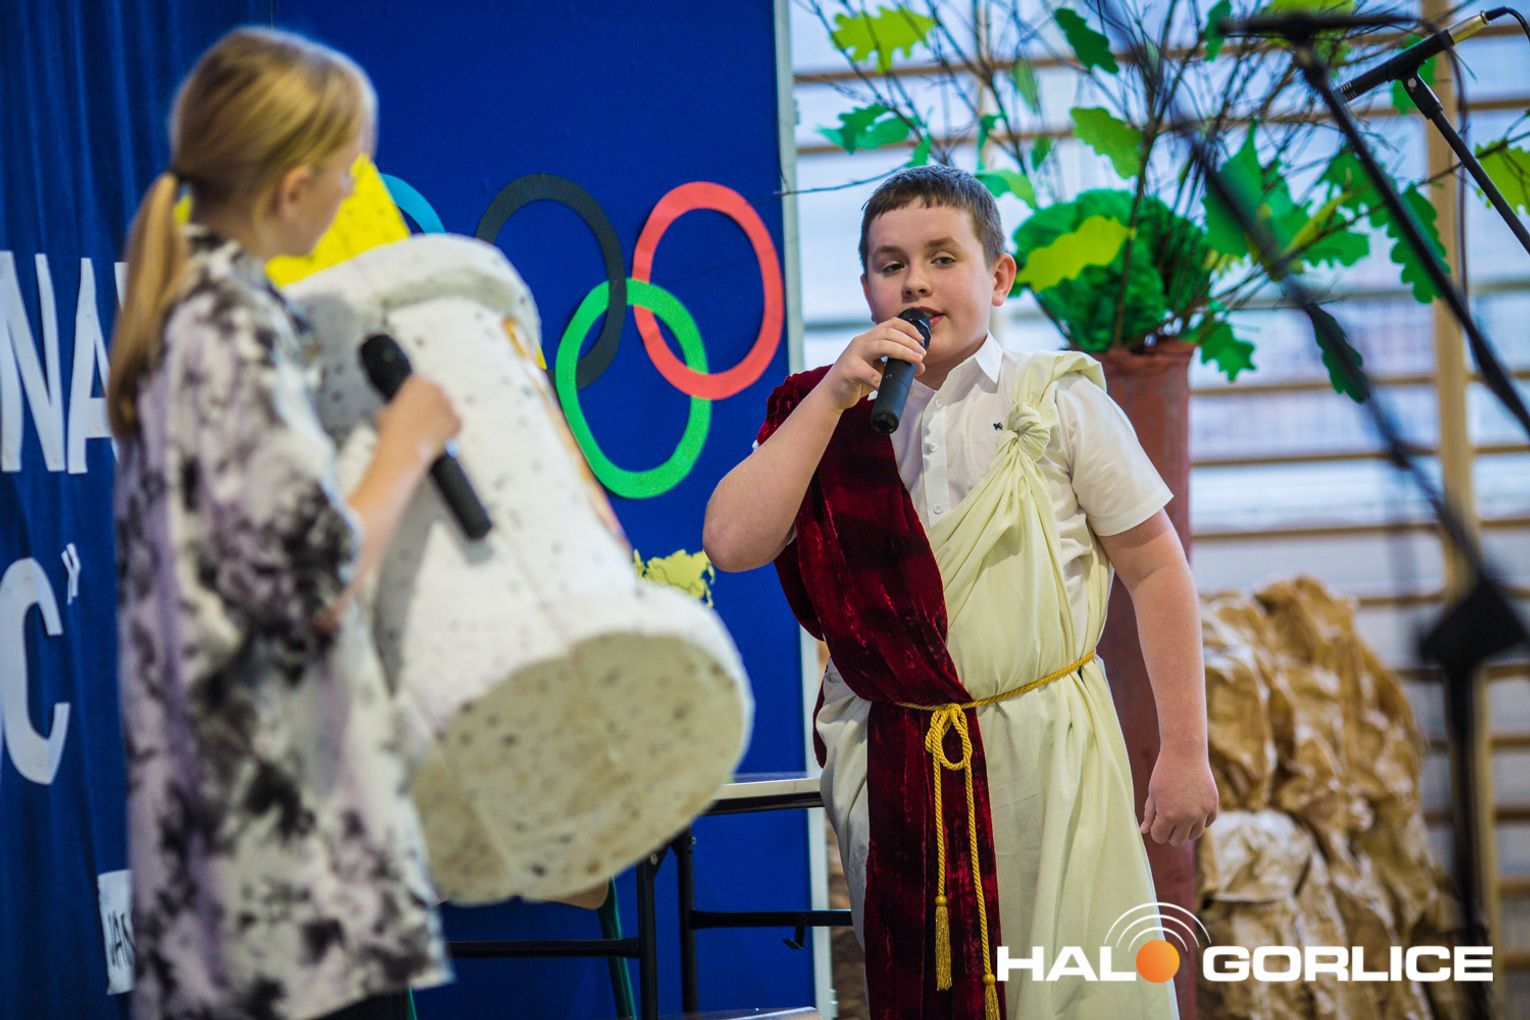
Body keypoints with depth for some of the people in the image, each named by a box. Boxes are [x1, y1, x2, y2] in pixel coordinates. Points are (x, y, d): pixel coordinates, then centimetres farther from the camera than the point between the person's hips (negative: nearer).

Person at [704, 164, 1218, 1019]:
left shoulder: (1057, 404, -2)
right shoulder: (829, 414, 4)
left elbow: (1157, 571, 0)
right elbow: (732, 544, -10)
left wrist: (1186, 753, -2)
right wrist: (834, 399, -13)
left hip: (1045, 751, -2)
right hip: (890, 765, 3)